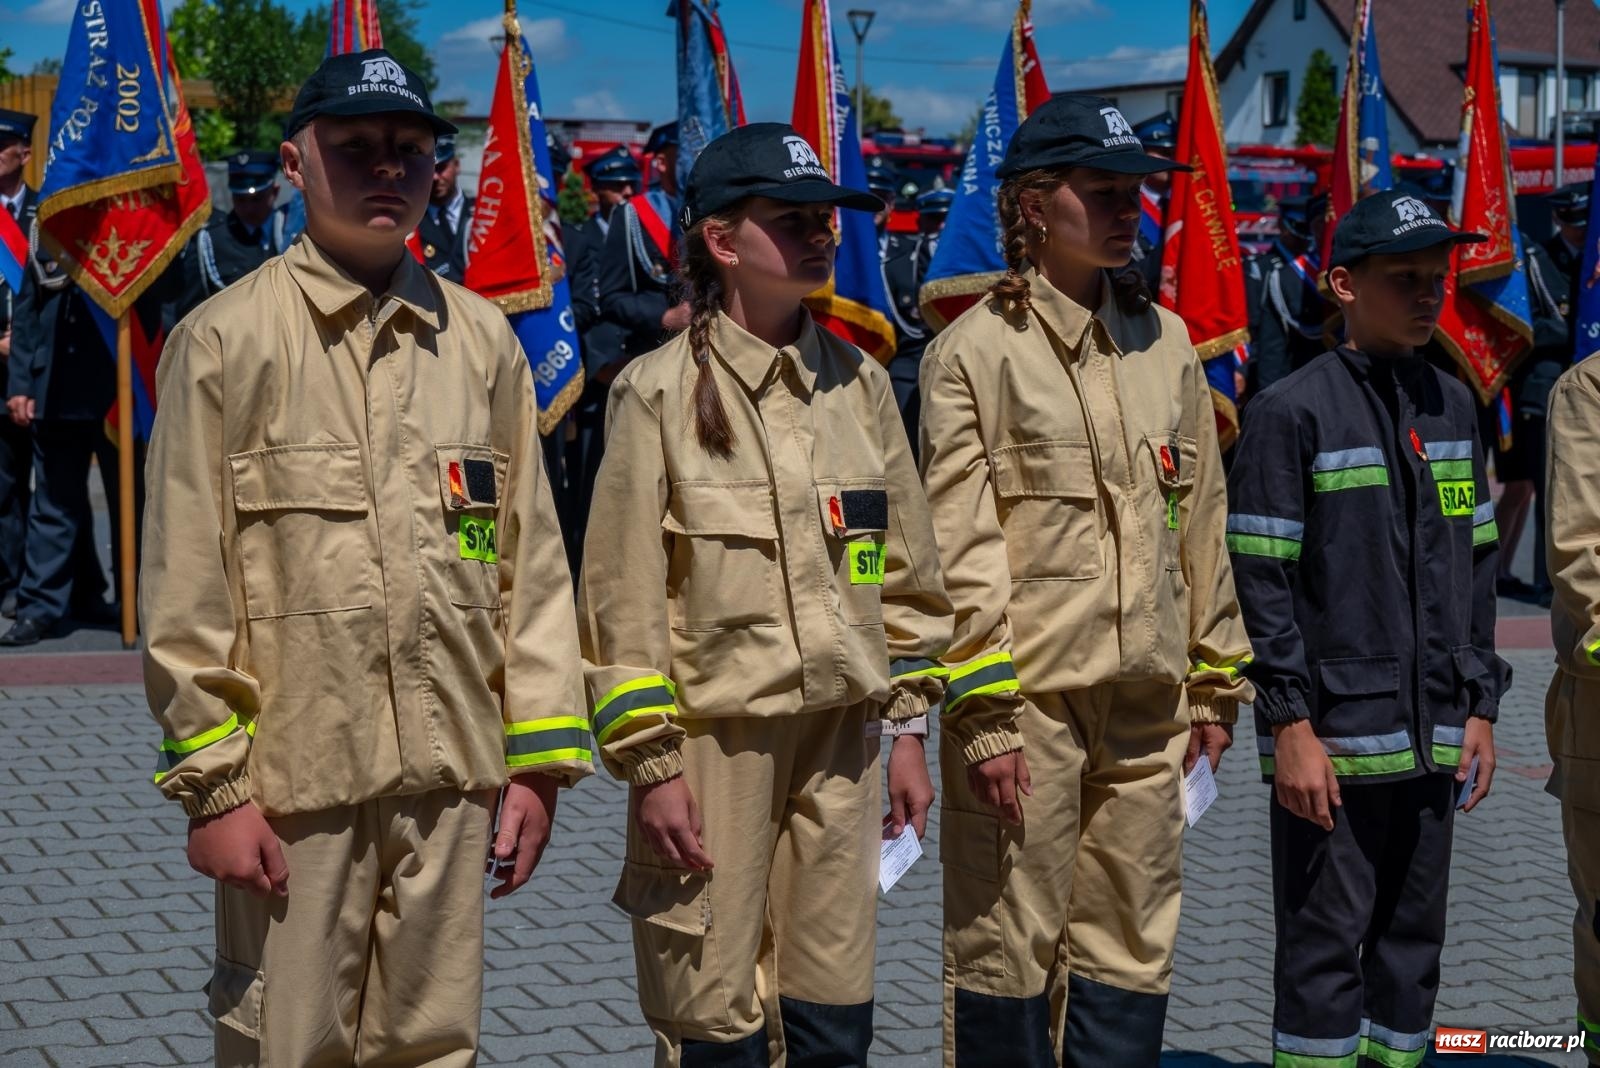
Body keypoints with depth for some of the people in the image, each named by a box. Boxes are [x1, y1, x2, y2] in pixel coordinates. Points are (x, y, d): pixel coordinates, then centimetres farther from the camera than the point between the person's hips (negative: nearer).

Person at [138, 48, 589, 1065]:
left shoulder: (483, 339, 7)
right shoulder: (226, 340, -4)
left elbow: (532, 562, 9)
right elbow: (186, 590, -5)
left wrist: (539, 753, 6)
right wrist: (213, 784, -8)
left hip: (452, 777, 4)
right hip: (291, 781, -3)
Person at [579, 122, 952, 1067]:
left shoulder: (858, 381, 8)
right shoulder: (660, 392, -6)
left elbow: (906, 571, 14)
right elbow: (623, 598, -7)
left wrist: (906, 727, 12)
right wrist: (651, 763, -10)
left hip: (839, 738, 4)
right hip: (712, 740, -4)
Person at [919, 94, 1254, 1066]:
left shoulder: (1166, 341, 11)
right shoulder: (976, 351, -5)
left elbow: (1203, 526, 15)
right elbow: (960, 556, -9)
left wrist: (1218, 684, 14)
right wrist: (983, 716, -13)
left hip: (1148, 707, 5)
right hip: (1028, 698, -5)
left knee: (1132, 954, 10)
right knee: (1008, 949, 3)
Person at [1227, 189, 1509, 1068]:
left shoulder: (1453, 408, 12)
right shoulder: (1294, 411, -7)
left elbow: (1475, 568, 16)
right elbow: (1261, 580, -10)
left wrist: (1479, 706, 12)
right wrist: (1291, 724, -14)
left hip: (1431, 738, 6)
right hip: (1334, 737, -6)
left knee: (1413, 942, 12)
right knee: (1324, 947, -1)